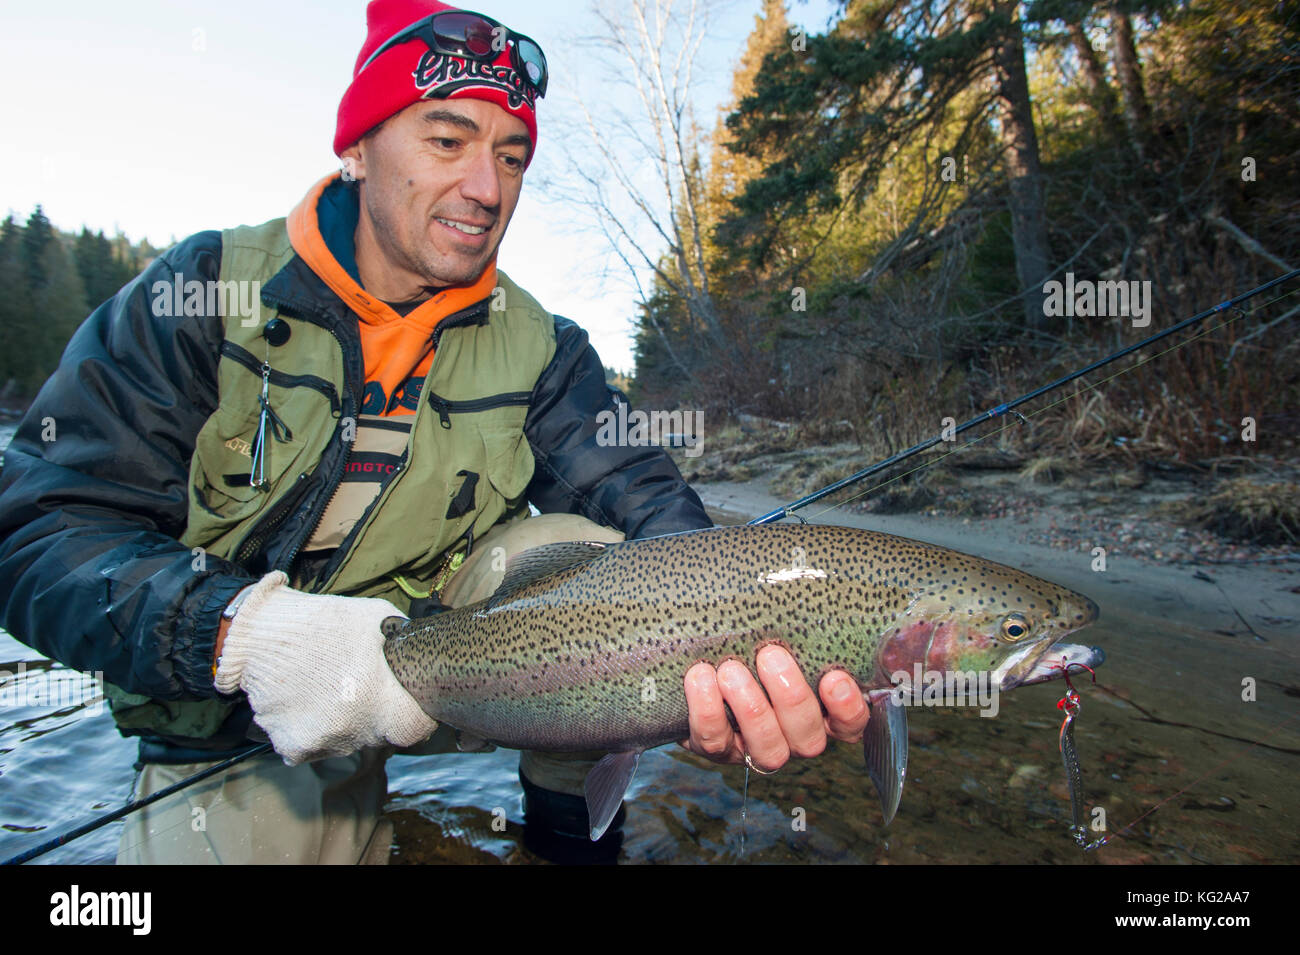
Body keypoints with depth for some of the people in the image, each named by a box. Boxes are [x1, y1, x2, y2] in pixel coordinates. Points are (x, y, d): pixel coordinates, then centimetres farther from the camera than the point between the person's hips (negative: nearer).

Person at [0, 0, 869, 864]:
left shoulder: (537, 348, -6)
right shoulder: (202, 293, -11)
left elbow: (638, 491, -18)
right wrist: (241, 630, -36)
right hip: (235, 725, -1)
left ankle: (562, 798, 5)